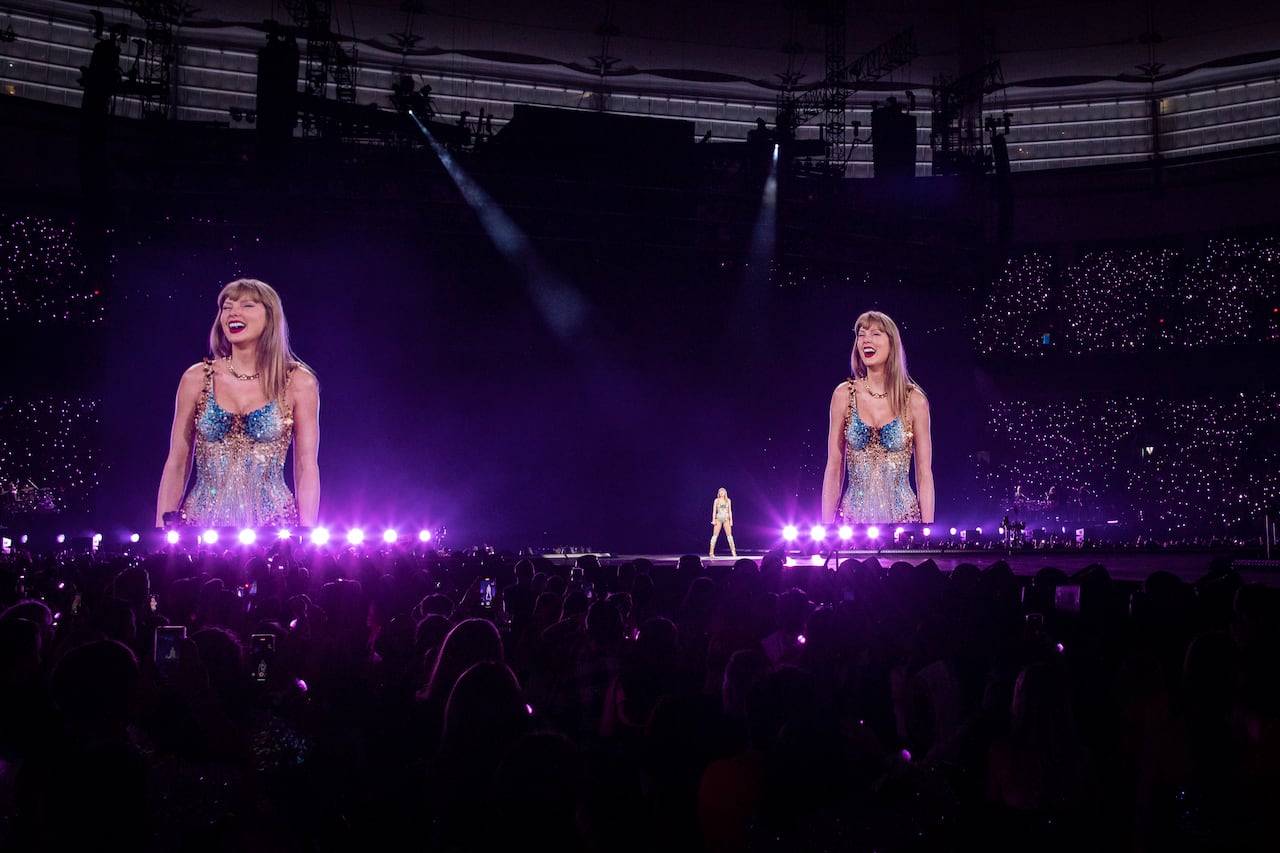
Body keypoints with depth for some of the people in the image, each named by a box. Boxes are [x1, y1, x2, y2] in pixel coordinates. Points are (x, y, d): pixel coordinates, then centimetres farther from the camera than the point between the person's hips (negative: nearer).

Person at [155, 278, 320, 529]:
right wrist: (162, 529, 2)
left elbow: (306, 467, 0)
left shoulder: (298, 383, 0)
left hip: (272, 523, -1)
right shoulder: (197, 378, 4)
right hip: (203, 522, 1)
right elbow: (177, 464, 7)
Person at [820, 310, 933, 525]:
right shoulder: (844, 395, 0)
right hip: (854, 517, 1)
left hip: (902, 516, -1)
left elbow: (924, 473, 0)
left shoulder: (914, 401, -3)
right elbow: (834, 468, 2)